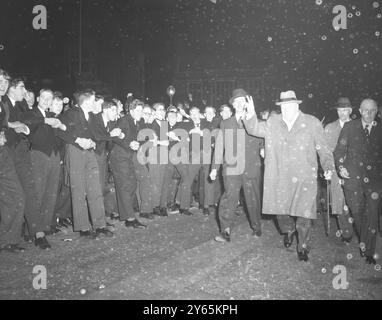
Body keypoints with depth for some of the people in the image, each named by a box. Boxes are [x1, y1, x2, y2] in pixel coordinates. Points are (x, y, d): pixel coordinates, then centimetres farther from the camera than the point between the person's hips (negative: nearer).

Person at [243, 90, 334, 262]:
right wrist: (251, 114, -16)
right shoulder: (273, 123, 7)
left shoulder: (312, 123, 0)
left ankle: (303, 248, 17)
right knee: (280, 209, 12)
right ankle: (289, 230, 45)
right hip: (279, 177, 3)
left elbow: (323, 148, 3)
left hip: (305, 178, -2)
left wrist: (328, 167, -9)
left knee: (303, 213, -3)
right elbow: (254, 129, 2)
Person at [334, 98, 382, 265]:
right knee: (357, 213, 8)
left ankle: (368, 251, 7)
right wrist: (340, 167, -9)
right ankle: (363, 243, 30)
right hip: (353, 178, 0)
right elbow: (339, 150, 4)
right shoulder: (349, 127, 4)